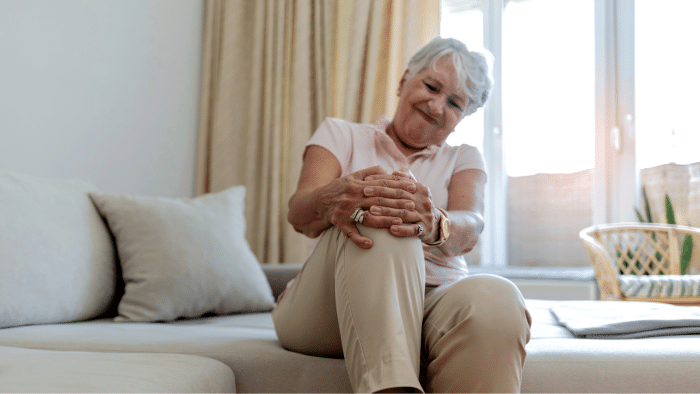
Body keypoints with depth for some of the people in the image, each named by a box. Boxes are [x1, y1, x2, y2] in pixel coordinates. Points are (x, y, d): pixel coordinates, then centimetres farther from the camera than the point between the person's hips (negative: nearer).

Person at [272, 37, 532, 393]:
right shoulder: (341, 134, 15)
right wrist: (333, 199, -33)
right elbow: (298, 212, -6)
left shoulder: (464, 159, 18)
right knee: (377, 220, -32)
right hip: (330, 308, -1)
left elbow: (469, 228, -6)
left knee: (494, 299, -33)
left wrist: (434, 223, -33)